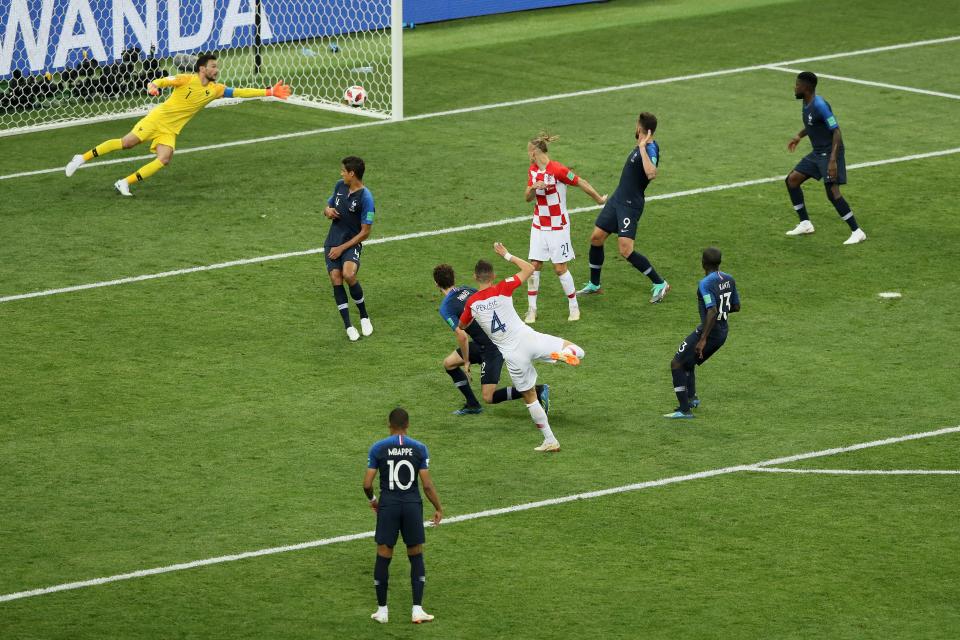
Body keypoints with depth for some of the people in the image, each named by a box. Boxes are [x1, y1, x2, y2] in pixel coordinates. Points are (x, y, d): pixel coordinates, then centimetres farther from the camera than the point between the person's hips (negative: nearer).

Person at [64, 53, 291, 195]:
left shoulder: (215, 90, 4)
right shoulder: (186, 80, -10)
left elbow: (240, 92, 5)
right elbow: (163, 81, -16)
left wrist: (270, 92, 0)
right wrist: (154, 86, -41)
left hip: (170, 131, 4)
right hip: (158, 117, -4)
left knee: (165, 159, -20)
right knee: (128, 142, -13)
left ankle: (125, 183, -15)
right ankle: (83, 158, 0)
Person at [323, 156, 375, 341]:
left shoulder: (365, 197, -14)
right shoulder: (340, 186, 6)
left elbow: (365, 232, -13)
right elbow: (328, 206, 22)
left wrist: (342, 248, -14)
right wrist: (328, 211, -4)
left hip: (352, 243, -6)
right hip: (332, 243, 6)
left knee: (348, 274, -28)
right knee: (336, 279, -9)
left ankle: (364, 316, -6)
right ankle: (348, 327, -3)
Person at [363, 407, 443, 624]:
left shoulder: (378, 448, -4)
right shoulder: (419, 449, -3)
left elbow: (367, 484, -3)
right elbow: (427, 485, -4)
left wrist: (372, 499, 18)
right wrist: (438, 508, 10)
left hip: (388, 506, 0)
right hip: (412, 506, 0)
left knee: (383, 557, 9)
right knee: (416, 557, 11)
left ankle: (382, 610, 15)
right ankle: (417, 610, 6)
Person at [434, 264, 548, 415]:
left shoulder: (446, 308, -14)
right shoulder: (467, 290, 8)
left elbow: (462, 336, -21)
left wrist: (466, 362, -7)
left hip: (492, 347, -9)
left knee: (489, 397, -5)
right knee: (449, 363, 16)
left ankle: (539, 390, -8)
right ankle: (472, 405, 23)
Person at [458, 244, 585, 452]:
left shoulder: (471, 303, 2)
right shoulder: (502, 289, -2)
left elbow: (461, 326, 24)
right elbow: (529, 269, 11)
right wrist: (507, 255, 20)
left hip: (512, 355, 1)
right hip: (528, 339, -1)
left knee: (529, 397, 14)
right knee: (576, 352, 7)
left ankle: (550, 440, 13)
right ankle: (564, 354, -32)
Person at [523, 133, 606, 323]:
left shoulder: (557, 170, -20)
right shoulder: (532, 171, 3)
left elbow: (580, 183, -11)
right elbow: (528, 198, 5)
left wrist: (599, 199, -1)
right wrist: (533, 188, -17)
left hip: (558, 227, -6)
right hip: (539, 226, 6)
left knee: (560, 268, -2)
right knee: (534, 265, 1)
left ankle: (574, 307, 15)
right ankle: (531, 309, 9)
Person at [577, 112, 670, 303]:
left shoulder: (650, 150, -22)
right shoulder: (644, 146, 6)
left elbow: (651, 174, -41)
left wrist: (642, 148, -37)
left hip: (630, 205, -9)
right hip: (618, 199, 9)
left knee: (626, 250, -15)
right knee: (596, 238, 10)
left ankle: (660, 284, 0)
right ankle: (594, 284, 26)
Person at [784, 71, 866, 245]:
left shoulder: (820, 105, -22)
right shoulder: (806, 104, 7)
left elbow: (836, 132, -23)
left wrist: (833, 160, -29)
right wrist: (799, 136, 21)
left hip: (830, 153, -10)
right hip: (817, 153, 10)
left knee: (832, 192, -18)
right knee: (792, 179, 9)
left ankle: (857, 232, -12)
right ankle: (805, 224, 17)